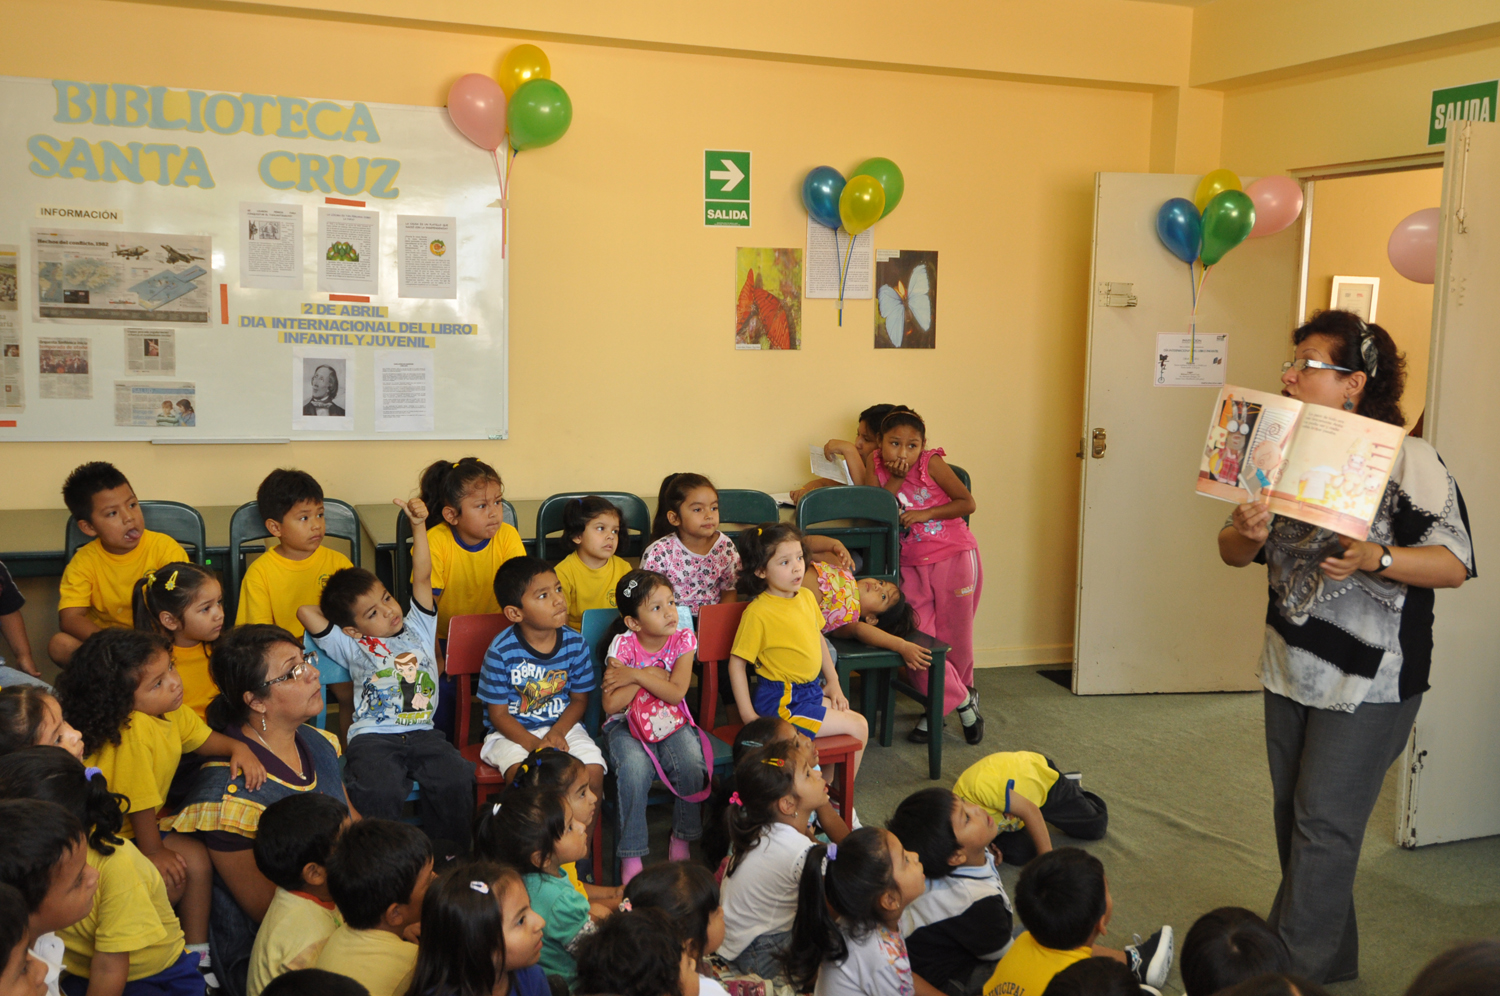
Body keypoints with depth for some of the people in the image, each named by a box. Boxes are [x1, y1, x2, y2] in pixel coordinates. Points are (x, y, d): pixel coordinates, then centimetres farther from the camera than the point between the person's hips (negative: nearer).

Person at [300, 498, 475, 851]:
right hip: (373, 738, -2)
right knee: (379, 791, -31)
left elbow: (422, 575, 10)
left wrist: (417, 525, 3)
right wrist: (341, 609, 20)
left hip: (422, 733, 2)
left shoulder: (417, 628, 18)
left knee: (456, 779, -24)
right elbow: (306, 612, 3)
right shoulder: (353, 648, 11)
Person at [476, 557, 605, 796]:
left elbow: (579, 699, 6)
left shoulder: (575, 644, -4)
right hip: (513, 732, -3)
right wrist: (534, 744, -22)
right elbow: (499, 715, -8)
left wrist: (558, 732, -13)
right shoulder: (501, 652, -13)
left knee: (594, 771, -21)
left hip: (563, 725, 3)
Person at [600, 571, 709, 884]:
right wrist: (653, 675, -18)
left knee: (692, 763, -26)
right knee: (634, 767, -32)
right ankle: (631, 855, -19)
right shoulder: (623, 644, -12)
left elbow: (676, 693, -16)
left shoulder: (683, 639, -6)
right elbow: (611, 705, -19)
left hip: (671, 720, 2)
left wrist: (637, 675, -20)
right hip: (627, 724, -2)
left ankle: (682, 839, 0)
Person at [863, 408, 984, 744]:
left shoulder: (932, 464, -12)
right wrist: (894, 480, -18)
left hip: (954, 557, -3)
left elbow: (967, 503, -9)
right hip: (910, 564, 3)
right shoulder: (876, 464, -2)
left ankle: (961, 691, 33)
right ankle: (959, 702, 13)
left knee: (953, 638, 6)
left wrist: (926, 514, -17)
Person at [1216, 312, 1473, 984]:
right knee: (1293, 814, 14)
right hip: (1290, 668, 7)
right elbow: (1234, 553, 9)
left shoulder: (1408, 458, -13)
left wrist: (1373, 558, -31)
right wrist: (1247, 536, -14)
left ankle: (1297, 970, 10)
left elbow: (1454, 564, -15)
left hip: (1368, 677, -7)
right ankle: (1330, 956, 32)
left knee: (1323, 824, -3)